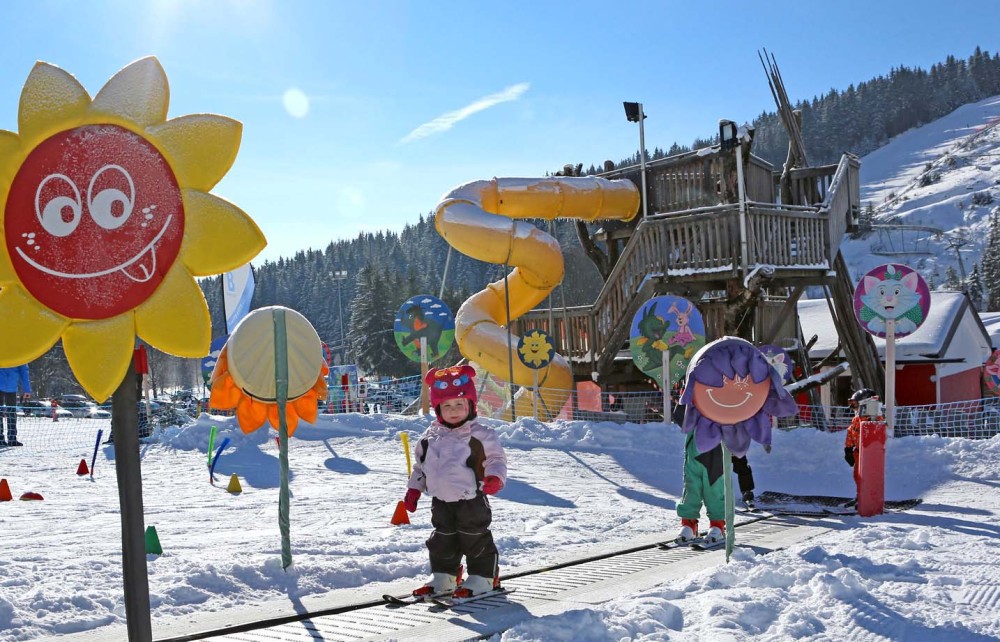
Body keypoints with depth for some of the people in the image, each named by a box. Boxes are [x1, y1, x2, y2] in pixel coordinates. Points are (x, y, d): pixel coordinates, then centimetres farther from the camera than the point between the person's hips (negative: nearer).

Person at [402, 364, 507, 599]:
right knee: (442, 540, 14)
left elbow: (496, 458, -6)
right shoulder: (431, 436, 7)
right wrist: (413, 489, 12)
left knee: (476, 539, 1)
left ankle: (484, 577, 14)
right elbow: (420, 465, 16)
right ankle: (443, 577, 28)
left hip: (471, 500, -5)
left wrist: (495, 478, -24)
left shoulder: (480, 434, -8)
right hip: (441, 500, 5)